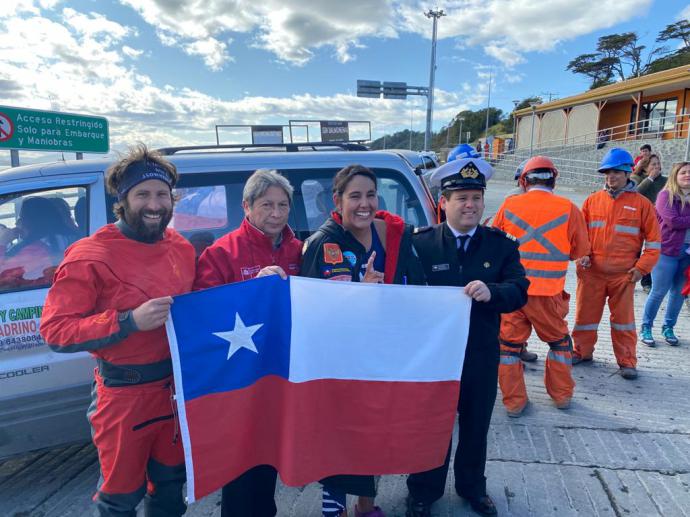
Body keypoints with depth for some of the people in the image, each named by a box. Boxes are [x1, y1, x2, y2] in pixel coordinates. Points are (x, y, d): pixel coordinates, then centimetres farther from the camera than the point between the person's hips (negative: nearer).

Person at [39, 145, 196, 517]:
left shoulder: (182, 249, 2)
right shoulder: (90, 256, -15)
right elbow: (54, 330, -18)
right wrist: (130, 321, -28)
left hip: (177, 387, 5)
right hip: (125, 395, -5)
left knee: (171, 481, 23)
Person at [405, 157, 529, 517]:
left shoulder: (501, 244, -2)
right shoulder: (420, 243, -10)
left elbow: (520, 291, -9)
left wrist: (492, 292, -27)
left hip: (482, 355, 3)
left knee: (476, 426, 21)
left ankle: (472, 486, 46)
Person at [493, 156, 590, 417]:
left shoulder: (509, 205, -2)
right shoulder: (568, 209, -5)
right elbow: (580, 250, 6)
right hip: (548, 291, 0)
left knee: (509, 342, 13)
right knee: (559, 340, 22)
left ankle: (513, 401, 18)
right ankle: (562, 394, 33)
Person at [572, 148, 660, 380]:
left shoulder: (641, 203, 0)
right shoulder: (593, 200, 5)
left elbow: (653, 241, 3)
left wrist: (642, 267, -4)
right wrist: (582, 254, -2)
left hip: (623, 274, -2)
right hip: (591, 272, 2)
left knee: (623, 318, 7)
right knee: (585, 314, 10)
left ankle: (626, 361, 22)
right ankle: (582, 351, 28)